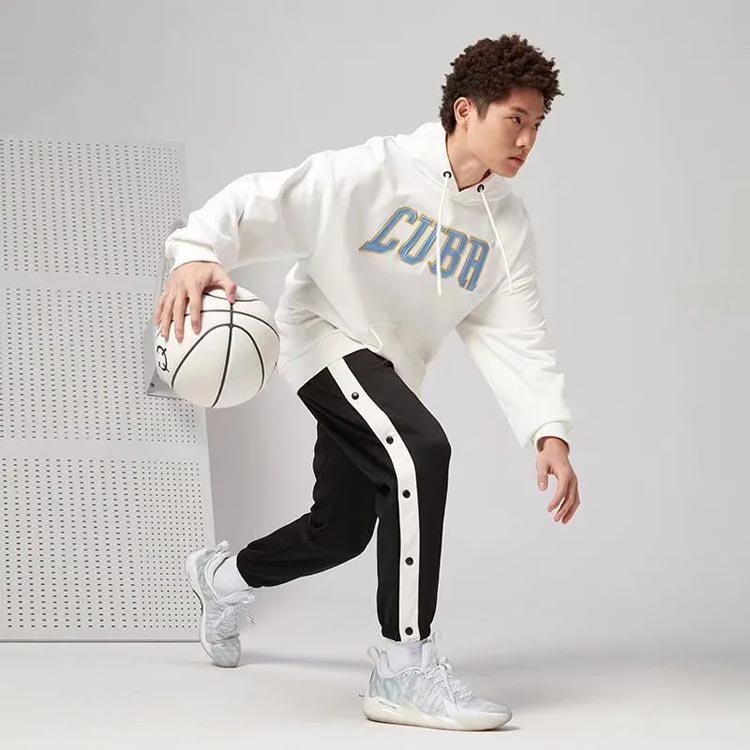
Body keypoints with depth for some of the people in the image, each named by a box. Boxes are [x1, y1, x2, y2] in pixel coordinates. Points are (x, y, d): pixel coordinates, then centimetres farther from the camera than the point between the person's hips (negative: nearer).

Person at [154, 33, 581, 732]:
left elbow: (516, 335, -7)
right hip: (328, 337, -8)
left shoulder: (507, 223, -4)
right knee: (421, 453, -33)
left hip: (390, 371, 8)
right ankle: (403, 668, -29)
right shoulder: (379, 171, -21)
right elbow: (268, 201, -26)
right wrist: (197, 252, -44)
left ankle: (226, 576, 52)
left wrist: (549, 430, -20)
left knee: (341, 531, 19)